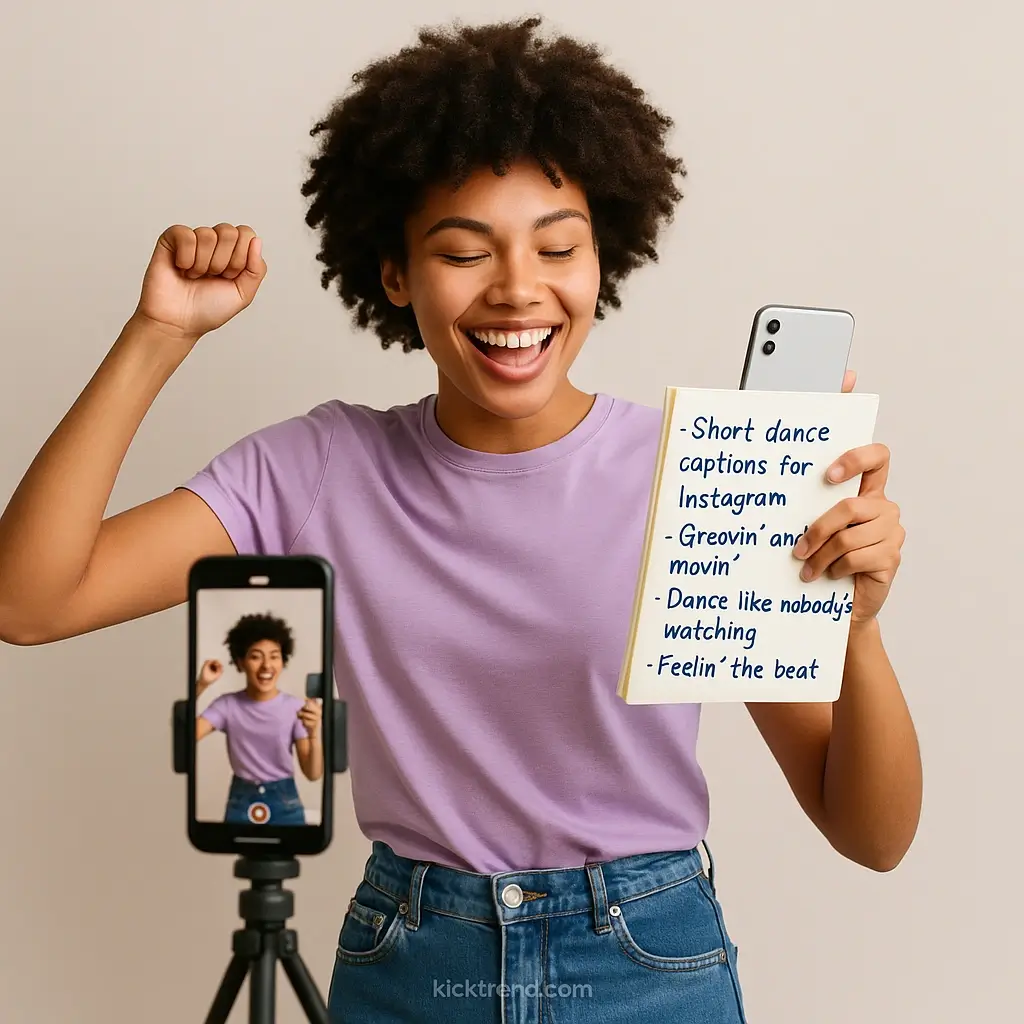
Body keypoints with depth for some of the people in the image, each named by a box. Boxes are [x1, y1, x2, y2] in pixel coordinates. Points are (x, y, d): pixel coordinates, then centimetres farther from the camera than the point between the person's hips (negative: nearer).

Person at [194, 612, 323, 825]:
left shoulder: (296, 707, -7)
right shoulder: (227, 705, -3)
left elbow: (313, 774, -11)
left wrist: (314, 733, -29)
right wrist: (200, 687, -22)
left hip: (285, 805, -1)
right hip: (240, 805, 1)